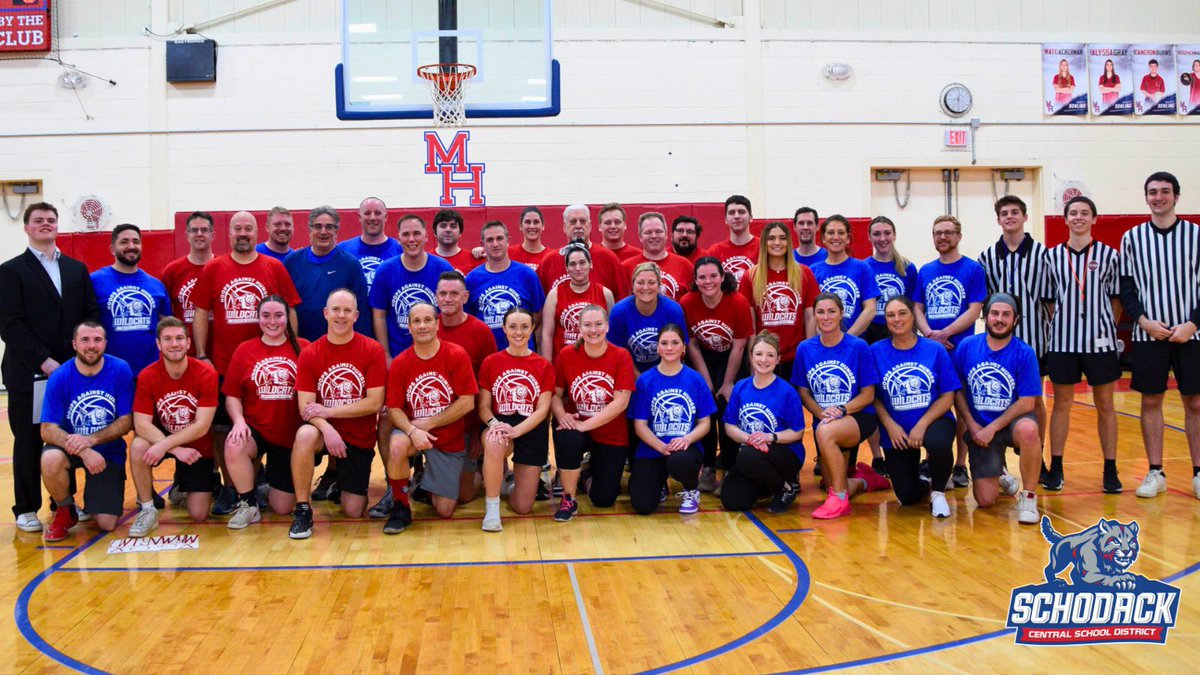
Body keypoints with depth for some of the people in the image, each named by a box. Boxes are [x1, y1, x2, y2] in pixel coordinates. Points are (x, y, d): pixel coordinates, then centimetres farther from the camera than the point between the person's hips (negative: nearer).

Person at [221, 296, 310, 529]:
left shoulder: (303, 347, -3)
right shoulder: (244, 350, 2)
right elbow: (232, 396, 3)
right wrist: (239, 421, -16)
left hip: (291, 435, 0)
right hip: (255, 429, 0)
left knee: (283, 508, 2)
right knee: (233, 447, -36)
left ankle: (270, 481, 41)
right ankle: (248, 504, -8)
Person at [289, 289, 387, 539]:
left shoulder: (373, 350, -8)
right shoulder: (309, 354, -5)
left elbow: (374, 403, -12)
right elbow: (306, 406, -10)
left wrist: (328, 410, -17)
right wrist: (327, 429, -29)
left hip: (360, 439, 0)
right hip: (324, 429, 0)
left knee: (354, 512, -1)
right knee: (304, 435, -37)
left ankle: (342, 482, 36)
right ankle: (302, 511, -20)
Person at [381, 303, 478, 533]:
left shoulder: (456, 355, -11)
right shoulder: (399, 363, -7)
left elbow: (467, 402, -13)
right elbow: (394, 409, -8)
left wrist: (428, 423, -17)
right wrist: (412, 431, -28)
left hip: (450, 440, 0)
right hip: (413, 431, 0)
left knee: (445, 510, 2)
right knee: (397, 446, -37)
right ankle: (401, 508, -14)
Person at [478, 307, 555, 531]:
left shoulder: (544, 366, 2)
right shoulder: (490, 362, 3)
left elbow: (542, 410, -5)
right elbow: (483, 406, 1)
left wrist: (516, 430, -22)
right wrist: (494, 424, -22)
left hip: (532, 432, 1)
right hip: (500, 425, -1)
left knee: (522, 507, -3)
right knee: (494, 443, -41)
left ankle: (517, 478, 35)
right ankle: (491, 508, -22)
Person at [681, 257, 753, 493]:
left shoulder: (739, 303, -22)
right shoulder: (686, 304, -18)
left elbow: (738, 348, -15)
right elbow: (692, 345, -8)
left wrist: (728, 384, -13)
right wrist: (706, 381, -9)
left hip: (730, 360, -2)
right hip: (703, 360, 2)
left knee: (726, 407, -15)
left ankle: (729, 470, -3)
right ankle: (708, 469, 2)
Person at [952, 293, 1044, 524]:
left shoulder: (1025, 353, -11)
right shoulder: (967, 347, -5)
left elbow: (1027, 403, -12)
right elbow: (957, 390, 4)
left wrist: (992, 428, -17)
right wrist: (972, 425, -7)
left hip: (1012, 421, -2)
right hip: (979, 428, 2)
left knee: (1028, 430, -41)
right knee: (985, 500, -6)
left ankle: (1028, 496, -18)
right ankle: (1000, 476, 33)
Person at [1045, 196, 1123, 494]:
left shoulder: (1108, 254, 2)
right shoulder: (1052, 256, 4)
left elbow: (1116, 297, 5)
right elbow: (1047, 298, 8)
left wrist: (1109, 326, -2)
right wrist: (1055, 324, -1)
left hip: (1100, 340, -1)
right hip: (1063, 340, 1)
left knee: (1105, 405, 5)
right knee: (1061, 403, 6)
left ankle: (1110, 470, 13)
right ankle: (1056, 467, 14)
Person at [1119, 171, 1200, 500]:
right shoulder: (1131, 238, 5)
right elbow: (1126, 288, 4)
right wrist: (1145, 321, -9)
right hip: (1148, 334, 1)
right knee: (1150, 401, 4)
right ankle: (1155, 473, 14)